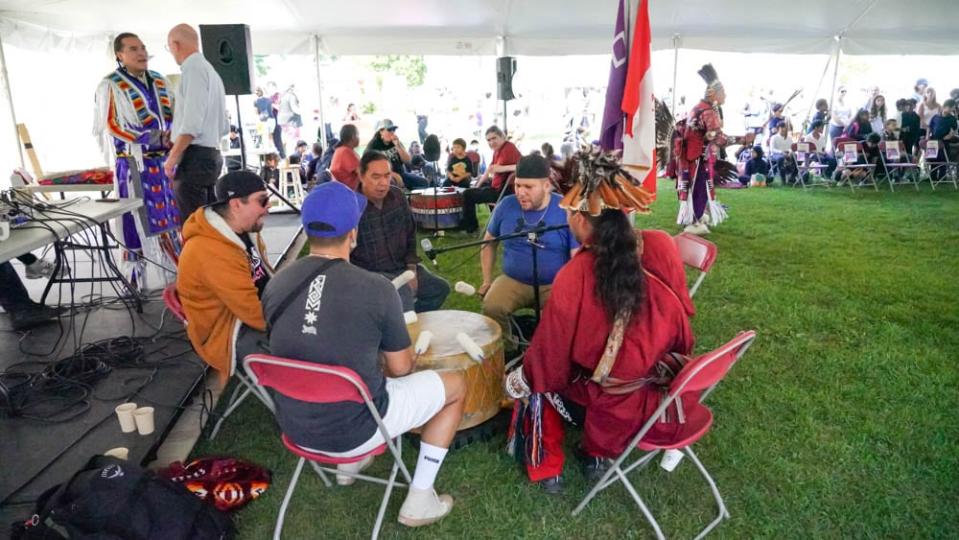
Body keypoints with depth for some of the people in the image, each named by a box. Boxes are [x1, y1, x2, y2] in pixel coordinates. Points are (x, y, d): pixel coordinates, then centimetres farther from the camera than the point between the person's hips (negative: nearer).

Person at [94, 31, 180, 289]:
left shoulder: (160, 81, 15)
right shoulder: (110, 86, -3)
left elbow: (176, 116, 18)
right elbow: (112, 127, -10)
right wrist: (153, 138, -18)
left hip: (167, 160, 5)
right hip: (135, 164, -5)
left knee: (174, 218, 9)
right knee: (138, 222, -3)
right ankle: (135, 283, 6)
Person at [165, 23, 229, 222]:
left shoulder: (193, 68, -9)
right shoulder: (211, 70, 20)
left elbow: (192, 121, -19)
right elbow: (223, 127, 22)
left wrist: (172, 157, -15)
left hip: (194, 157, -10)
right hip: (211, 154, 10)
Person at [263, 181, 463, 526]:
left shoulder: (275, 286, -7)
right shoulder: (376, 289, -21)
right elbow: (400, 370, -8)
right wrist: (403, 356, 16)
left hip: (294, 426, 6)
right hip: (354, 430, -5)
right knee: (456, 384, 13)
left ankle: (347, 464, 39)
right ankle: (419, 501, 18)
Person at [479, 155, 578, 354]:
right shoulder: (506, 205, -1)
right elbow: (489, 242, 13)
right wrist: (487, 280, 9)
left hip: (555, 284, -2)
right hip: (513, 280, 2)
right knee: (491, 307, -25)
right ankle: (506, 351, 3)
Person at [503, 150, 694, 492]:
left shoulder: (575, 277, -24)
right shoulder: (662, 248, -12)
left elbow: (550, 358, -11)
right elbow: (681, 334, 3)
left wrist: (519, 379, 7)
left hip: (617, 411, -5)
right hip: (675, 396, 5)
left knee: (535, 380, 20)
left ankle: (546, 470, 30)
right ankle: (598, 456, 38)